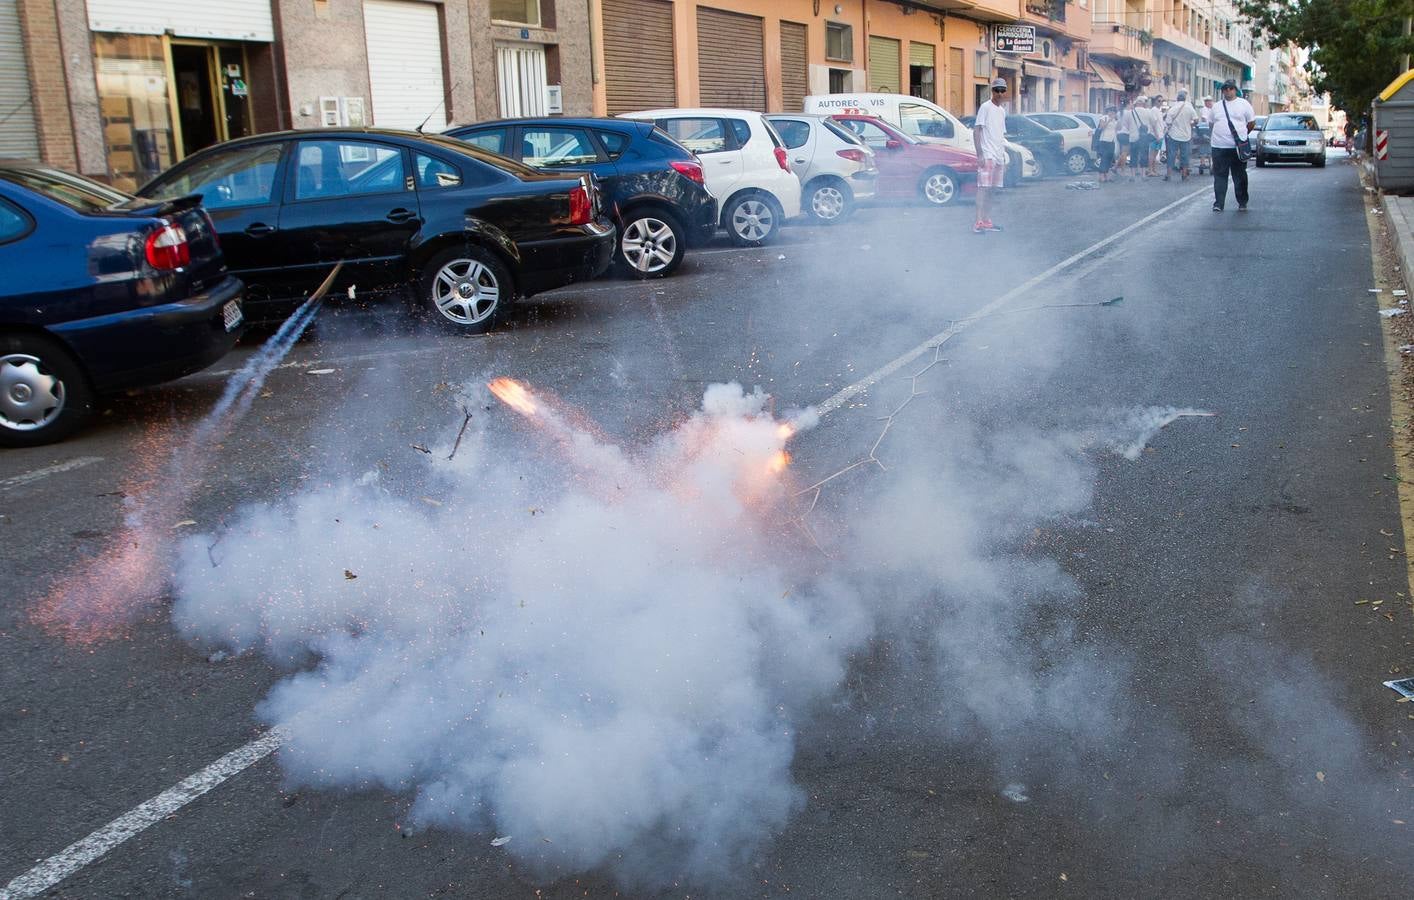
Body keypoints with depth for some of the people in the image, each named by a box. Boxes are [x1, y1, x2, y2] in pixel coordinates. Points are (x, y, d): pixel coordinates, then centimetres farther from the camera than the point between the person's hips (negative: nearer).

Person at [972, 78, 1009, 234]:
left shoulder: (1002, 111, 18)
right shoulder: (985, 107, -5)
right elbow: (976, 131, -10)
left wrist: (1004, 157, 20)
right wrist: (980, 154, -18)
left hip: (998, 156, 8)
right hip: (987, 155, -8)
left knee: (992, 189, 9)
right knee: (983, 188, -13)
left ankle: (987, 221, 14)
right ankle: (978, 223, -16)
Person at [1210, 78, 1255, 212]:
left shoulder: (1244, 104, 4)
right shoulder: (1216, 106, 13)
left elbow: (1251, 123, 8)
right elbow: (1212, 124, 20)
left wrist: (1241, 135, 8)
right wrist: (1218, 135, 10)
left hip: (1238, 147, -2)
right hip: (1219, 147, 2)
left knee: (1240, 177, 5)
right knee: (1219, 177, 0)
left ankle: (1242, 203, 15)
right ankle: (1218, 204, 3)